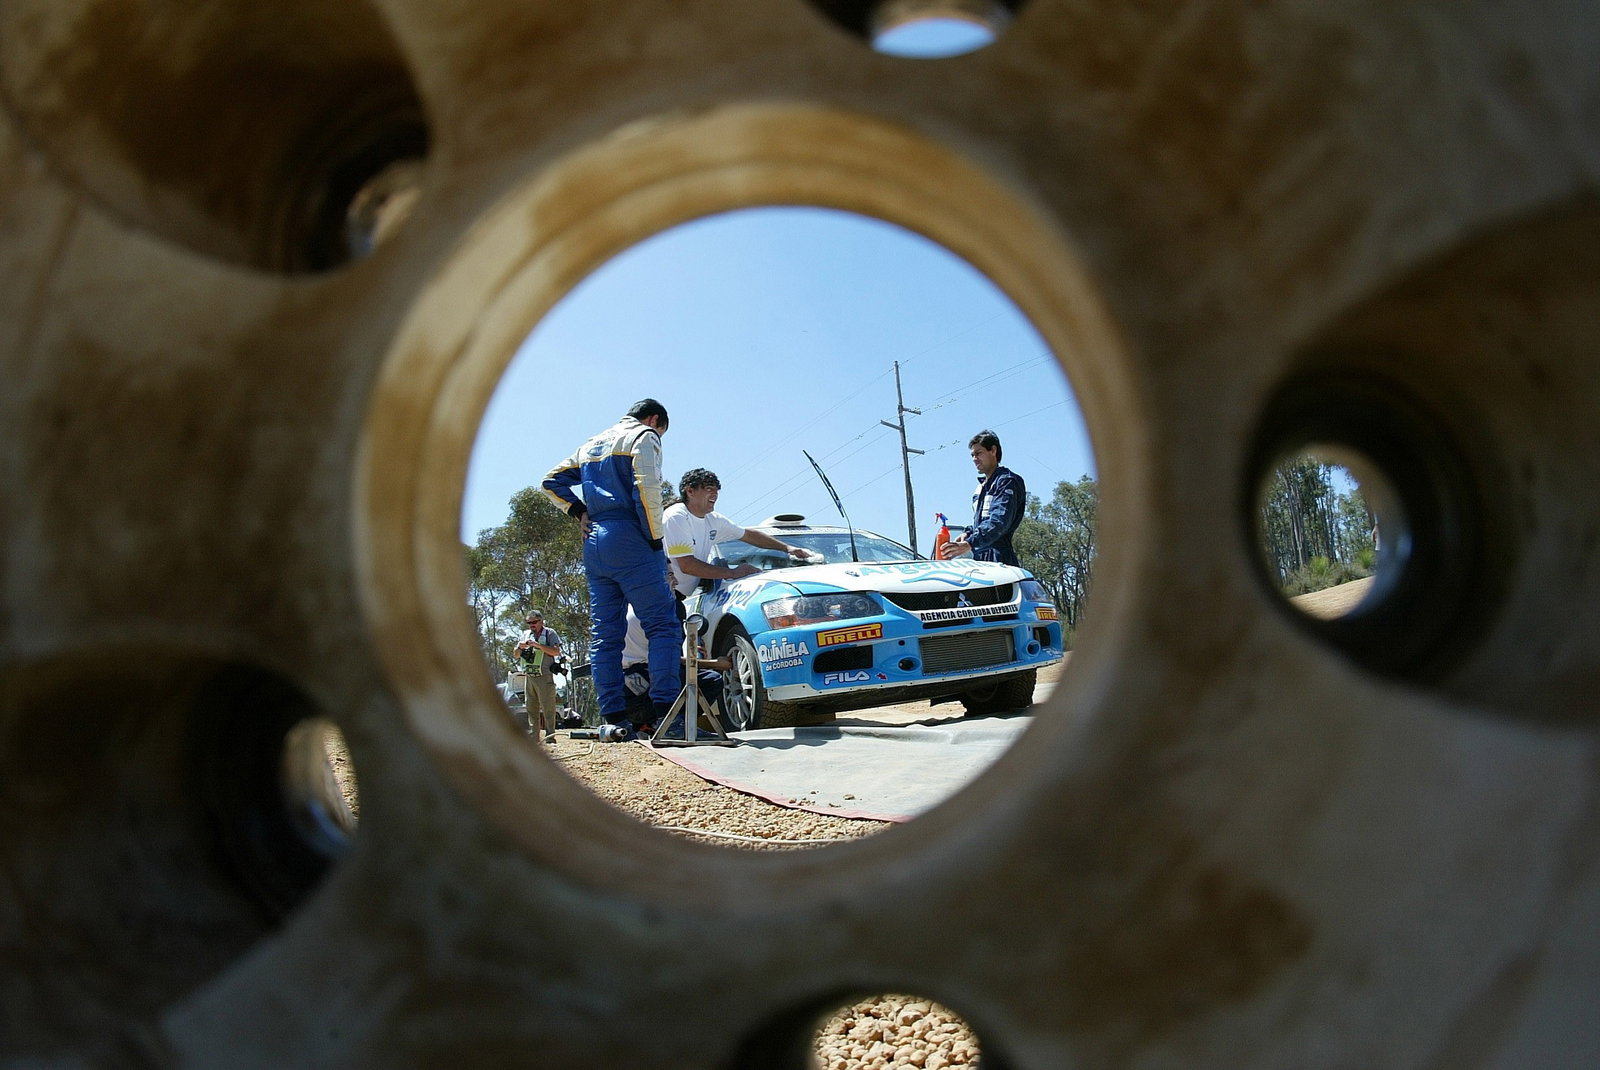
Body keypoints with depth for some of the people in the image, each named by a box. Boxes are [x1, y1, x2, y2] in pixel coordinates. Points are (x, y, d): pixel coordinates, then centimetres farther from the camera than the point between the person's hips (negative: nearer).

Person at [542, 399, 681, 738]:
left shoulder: (591, 444, 25)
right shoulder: (644, 436, 2)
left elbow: (552, 481, 25)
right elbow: (646, 488, -14)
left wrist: (579, 512, 15)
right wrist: (655, 537, -8)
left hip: (593, 545, 8)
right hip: (628, 542, -7)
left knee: (604, 634, 5)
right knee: (663, 624, -8)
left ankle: (614, 717, 3)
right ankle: (666, 711, -18)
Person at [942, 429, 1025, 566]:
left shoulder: (1007, 481, -5)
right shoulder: (981, 486, 27)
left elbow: (999, 522, -20)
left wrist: (969, 543, -33)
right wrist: (968, 533, 10)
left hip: (998, 559, -9)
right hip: (979, 558, 9)